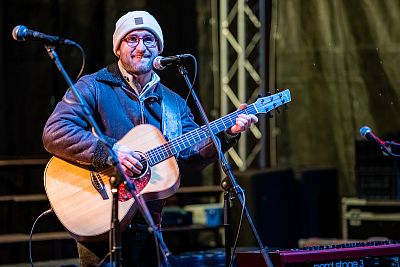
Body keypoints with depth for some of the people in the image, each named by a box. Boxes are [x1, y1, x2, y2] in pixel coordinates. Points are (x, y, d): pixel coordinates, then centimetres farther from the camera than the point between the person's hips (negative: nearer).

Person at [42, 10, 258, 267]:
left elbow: (194, 154, 7)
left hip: (146, 226, 5)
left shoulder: (173, 103, 13)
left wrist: (229, 133, -9)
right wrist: (109, 152, -27)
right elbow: (54, 133, -18)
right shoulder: (94, 87, -5)